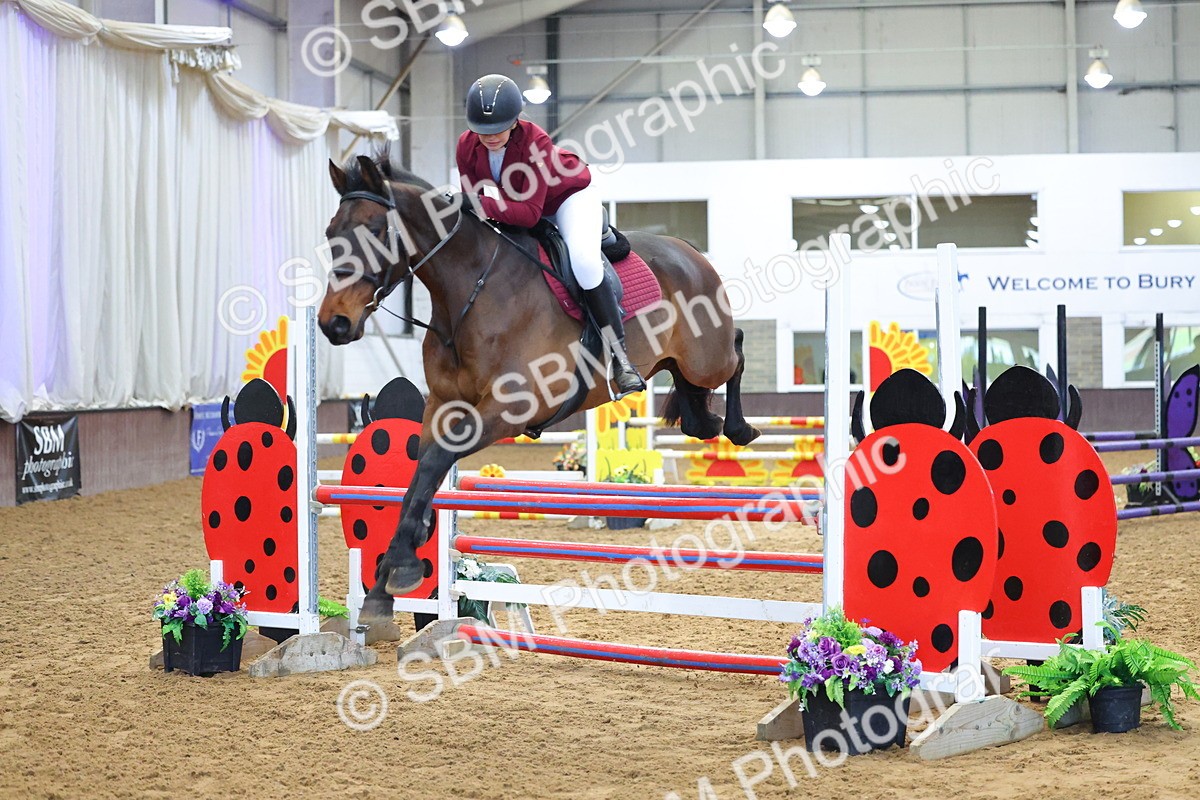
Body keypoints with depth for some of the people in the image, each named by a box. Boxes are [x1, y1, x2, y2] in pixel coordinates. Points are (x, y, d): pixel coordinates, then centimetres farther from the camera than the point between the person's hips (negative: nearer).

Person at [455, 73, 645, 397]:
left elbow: (529, 213, -41)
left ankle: (620, 357, -24)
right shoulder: (467, 145, -20)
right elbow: (472, 198, -8)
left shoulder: (536, 142, -35)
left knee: (584, 260, -31)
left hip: (570, 197, -7)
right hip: (512, 210, 7)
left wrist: (487, 206, -54)